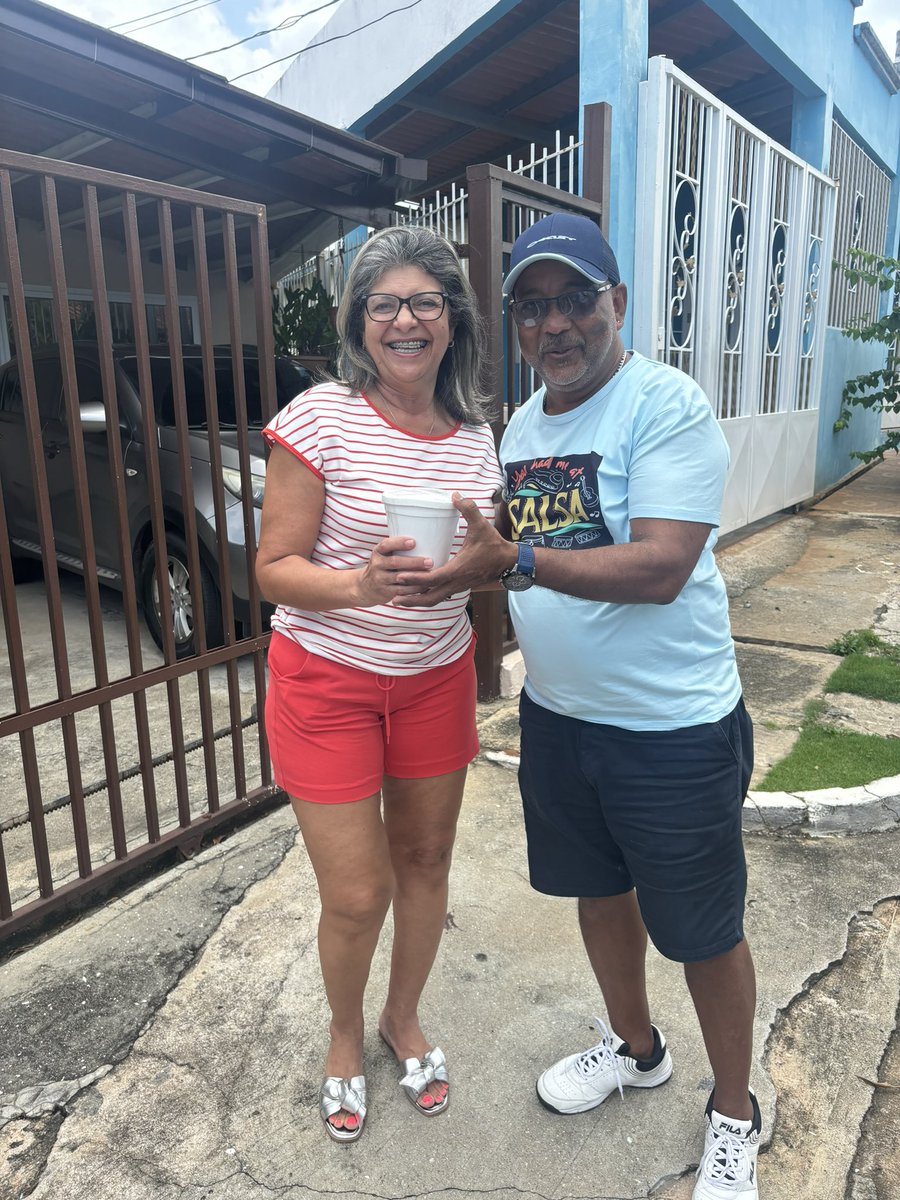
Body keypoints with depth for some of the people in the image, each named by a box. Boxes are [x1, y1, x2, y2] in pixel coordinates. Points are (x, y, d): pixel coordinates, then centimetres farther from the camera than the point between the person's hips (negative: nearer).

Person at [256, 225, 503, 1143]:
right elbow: (274, 570, -14)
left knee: (425, 861, 16)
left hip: (435, 678, 5)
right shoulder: (321, 418, -14)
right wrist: (359, 586, -31)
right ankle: (346, 1035, 38)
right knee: (356, 896, 4)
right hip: (327, 682, -4)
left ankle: (404, 1016, 45)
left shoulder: (473, 436, 1)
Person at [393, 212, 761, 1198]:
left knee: (702, 931, 11)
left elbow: (660, 567, -27)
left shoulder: (667, 406, -16)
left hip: (673, 729, -7)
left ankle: (733, 1116, 39)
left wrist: (515, 560, -33)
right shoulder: (520, 426, 7)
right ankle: (635, 1048, 51)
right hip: (557, 714, 7)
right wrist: (467, 569, -2)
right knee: (599, 889, 23)